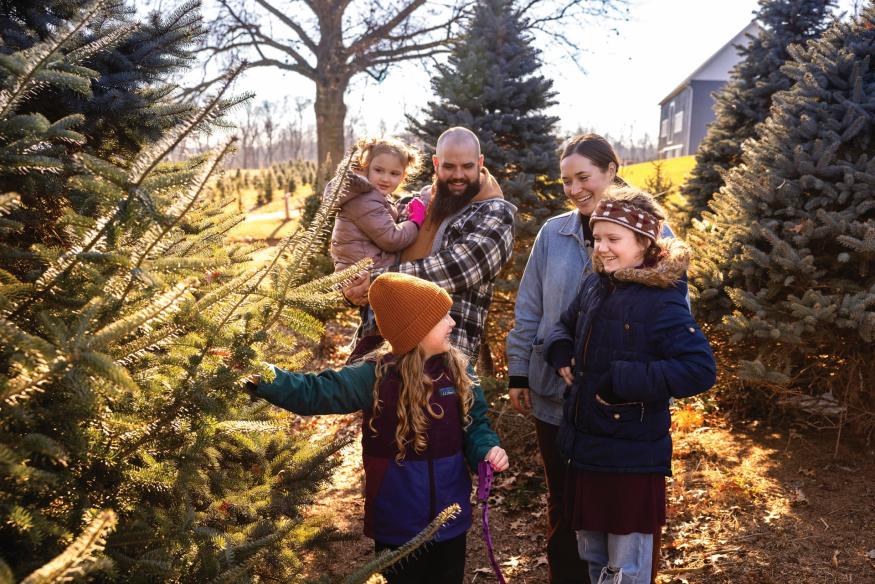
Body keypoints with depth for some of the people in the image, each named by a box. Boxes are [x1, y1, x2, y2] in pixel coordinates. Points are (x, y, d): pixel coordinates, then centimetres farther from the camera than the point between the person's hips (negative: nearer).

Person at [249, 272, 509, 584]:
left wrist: (488, 449, -16)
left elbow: (474, 423, 6)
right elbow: (313, 392, -20)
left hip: (450, 514, 3)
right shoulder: (376, 376, -16)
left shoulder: (458, 368, -5)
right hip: (398, 521, -3)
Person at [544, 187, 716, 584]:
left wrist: (621, 379, -26)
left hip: (632, 459, -7)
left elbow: (701, 370, -26)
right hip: (585, 448, 7)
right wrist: (560, 353, 1)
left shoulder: (661, 302, -18)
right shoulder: (595, 285, 3)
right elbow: (566, 325, 23)